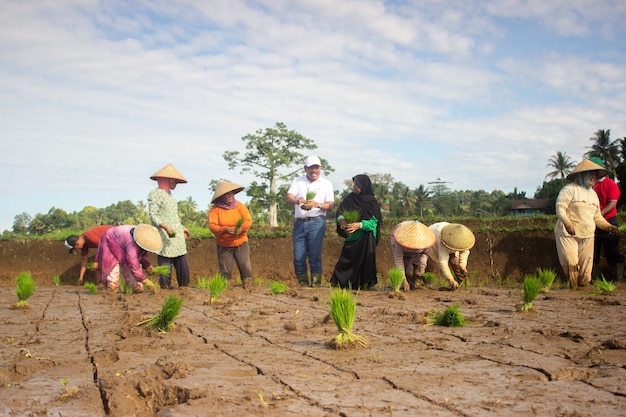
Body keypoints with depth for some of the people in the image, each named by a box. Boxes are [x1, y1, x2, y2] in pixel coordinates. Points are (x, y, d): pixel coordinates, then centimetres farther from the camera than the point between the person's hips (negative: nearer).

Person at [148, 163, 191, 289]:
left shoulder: (169, 194, 19)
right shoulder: (155, 194, -6)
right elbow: (153, 215, -14)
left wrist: (182, 228, 33)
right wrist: (165, 227, -27)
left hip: (177, 237, 8)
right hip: (165, 237, -8)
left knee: (183, 264, 7)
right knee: (165, 264, -6)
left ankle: (184, 286, 14)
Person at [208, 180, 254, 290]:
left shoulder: (240, 206, 2)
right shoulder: (215, 209, -4)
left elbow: (248, 220, -7)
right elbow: (212, 226, -14)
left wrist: (242, 228, -29)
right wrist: (225, 230, -32)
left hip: (241, 243, 1)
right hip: (223, 246, -1)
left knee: (246, 267, -10)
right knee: (225, 271, 0)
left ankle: (248, 288, -5)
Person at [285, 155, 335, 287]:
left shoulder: (326, 183, 8)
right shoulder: (298, 181, 12)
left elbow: (330, 206, 2)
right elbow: (288, 198, -2)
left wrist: (317, 204, -19)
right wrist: (297, 200, -25)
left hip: (316, 222, -2)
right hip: (299, 223, 2)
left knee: (315, 256, -6)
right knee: (298, 257, 1)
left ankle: (315, 285, -2)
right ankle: (303, 285, 12)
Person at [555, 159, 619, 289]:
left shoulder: (593, 194, 20)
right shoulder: (570, 189, -4)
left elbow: (597, 216, 22)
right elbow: (560, 207, -13)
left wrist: (608, 226, 6)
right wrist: (568, 223, -28)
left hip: (587, 235, 7)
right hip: (568, 234, -7)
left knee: (585, 268, 4)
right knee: (570, 264, -13)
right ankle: (572, 289, 0)